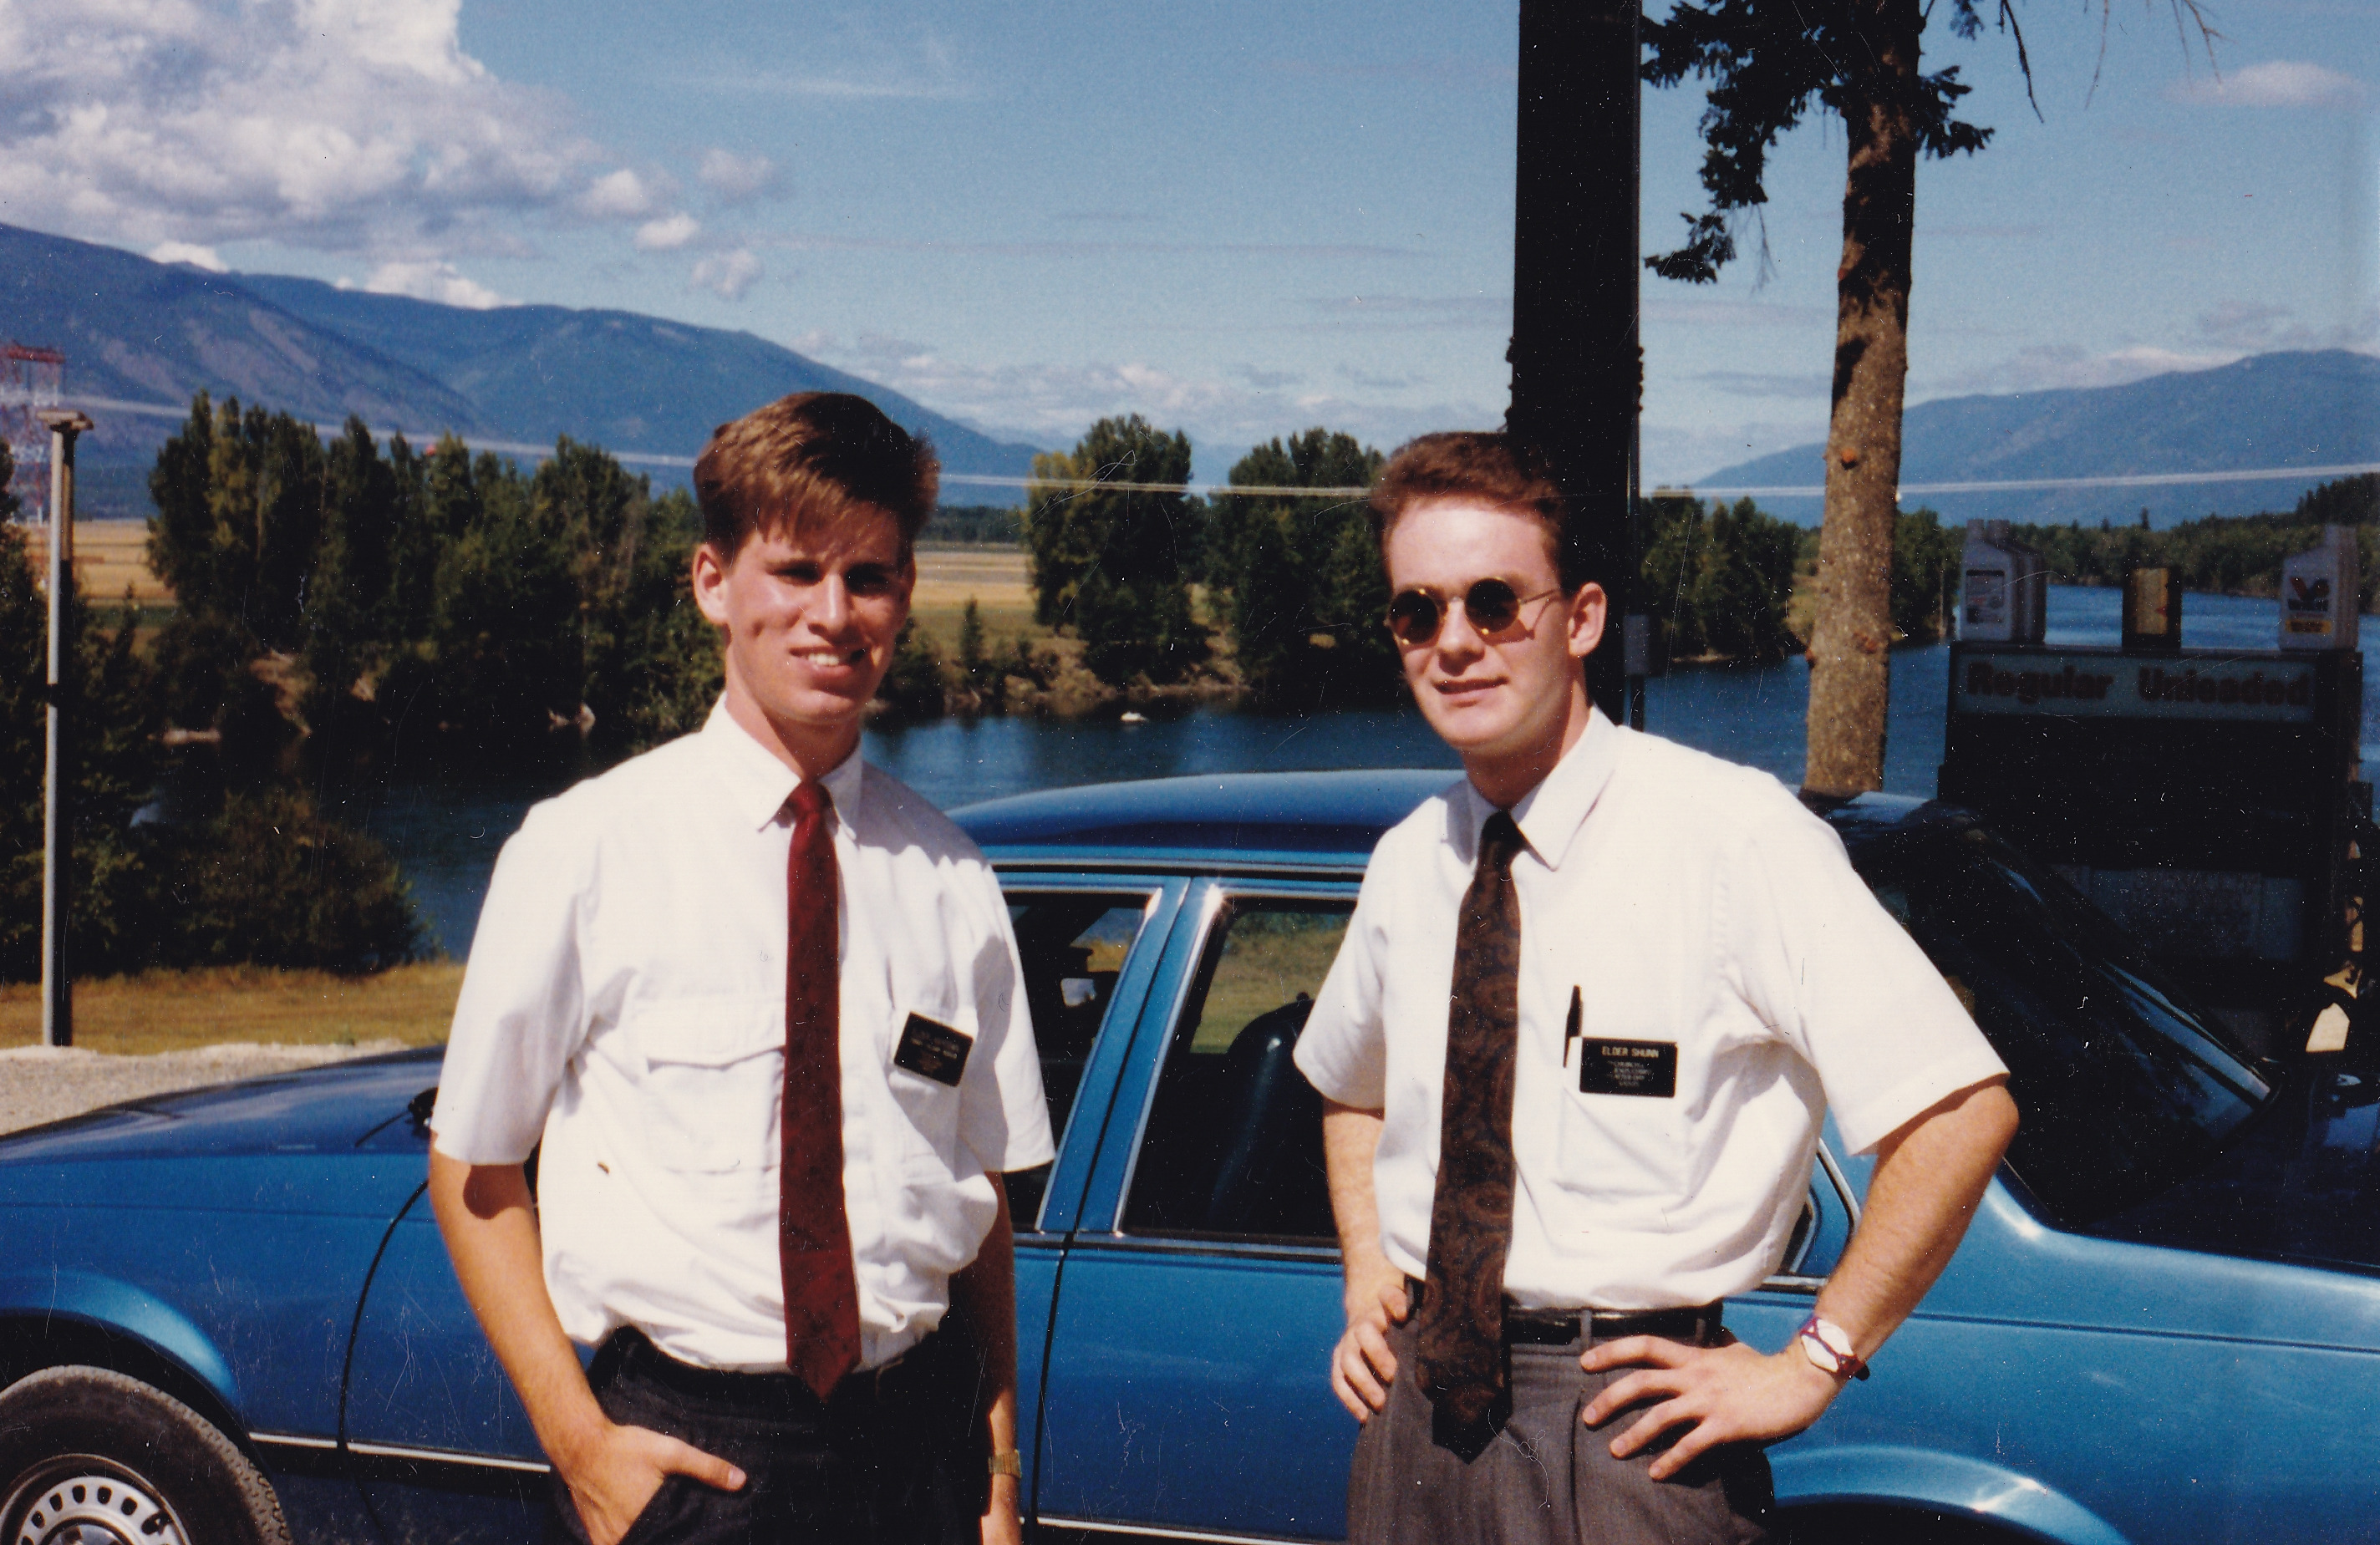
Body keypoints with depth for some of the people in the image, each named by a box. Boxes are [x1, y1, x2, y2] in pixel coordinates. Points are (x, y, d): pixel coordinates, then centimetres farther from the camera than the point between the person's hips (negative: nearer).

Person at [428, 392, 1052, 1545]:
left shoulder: (949, 883, 2)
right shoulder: (585, 852, -6)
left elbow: (983, 1189, 9)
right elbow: (473, 1171, 0)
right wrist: (578, 1440, -8)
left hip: (915, 1447, 2)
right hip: (675, 1451, -2)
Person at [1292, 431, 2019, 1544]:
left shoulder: (1731, 834, -13)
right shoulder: (1408, 865, 5)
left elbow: (1964, 1112, -17)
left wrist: (1809, 1367, -13)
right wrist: (1366, 1276, 11)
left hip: (1628, 1430, -5)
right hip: (1418, 1409, 5)